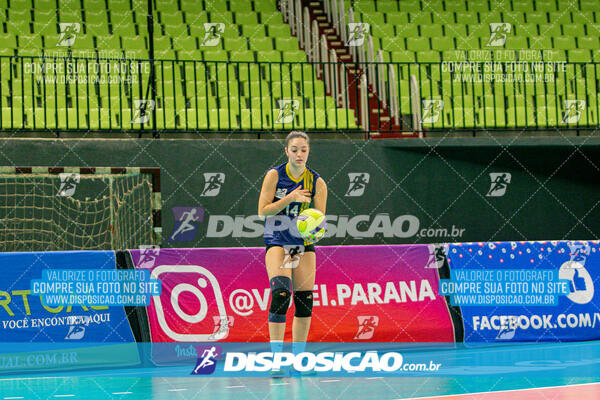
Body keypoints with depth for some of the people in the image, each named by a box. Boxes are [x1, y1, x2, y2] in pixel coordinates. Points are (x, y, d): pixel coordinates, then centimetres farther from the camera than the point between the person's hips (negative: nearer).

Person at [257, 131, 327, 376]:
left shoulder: (317, 183, 0)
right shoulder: (274, 175, -4)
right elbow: (262, 210, -7)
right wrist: (289, 199, -18)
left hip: (304, 244, 3)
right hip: (277, 242, -3)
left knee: (305, 301, 1)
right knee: (280, 292, -22)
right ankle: (277, 358, -22)